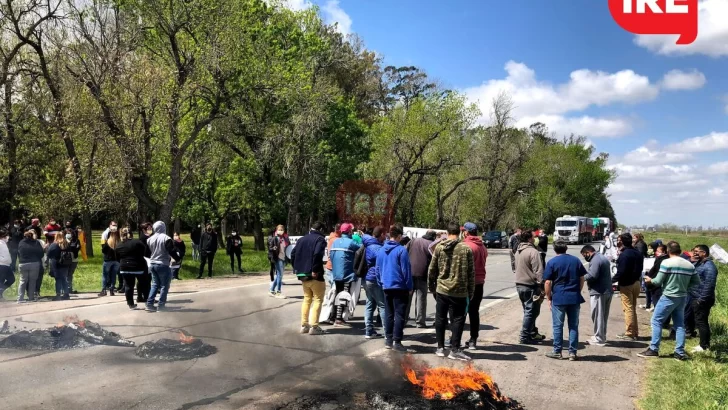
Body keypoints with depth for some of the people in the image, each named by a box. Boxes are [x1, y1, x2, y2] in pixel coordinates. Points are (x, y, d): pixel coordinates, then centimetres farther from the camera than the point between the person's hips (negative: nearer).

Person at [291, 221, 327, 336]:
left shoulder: (302, 239, 15)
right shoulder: (320, 239, -8)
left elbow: (293, 254, 12)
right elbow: (317, 254, -24)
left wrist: (296, 268, 14)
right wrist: (315, 270, -21)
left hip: (302, 274, 7)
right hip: (314, 275, -7)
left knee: (307, 299, 17)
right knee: (318, 299, 0)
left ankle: (304, 325, 15)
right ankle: (314, 326, -5)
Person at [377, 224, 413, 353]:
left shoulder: (381, 250, 7)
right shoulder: (401, 250, -12)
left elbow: (378, 269, 11)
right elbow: (406, 270, -12)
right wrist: (410, 287, -6)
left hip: (386, 287, 6)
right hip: (400, 287, -6)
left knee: (388, 314, 13)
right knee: (400, 314, -2)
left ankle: (388, 340, 18)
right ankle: (397, 342, -3)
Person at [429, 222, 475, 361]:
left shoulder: (439, 247, -1)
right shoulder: (466, 249, -5)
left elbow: (432, 270, 2)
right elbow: (471, 273, -2)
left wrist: (432, 287, 14)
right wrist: (471, 292, 6)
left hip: (442, 290, 2)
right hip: (459, 292, -2)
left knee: (440, 318, 12)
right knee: (458, 320, 5)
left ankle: (440, 348, 18)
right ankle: (455, 350, 4)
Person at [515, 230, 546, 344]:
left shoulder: (518, 251, 12)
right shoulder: (533, 252, -17)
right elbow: (538, 271, -21)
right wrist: (541, 286, -18)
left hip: (519, 284, 9)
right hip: (530, 286, -9)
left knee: (529, 311, 19)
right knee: (531, 312, -1)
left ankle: (533, 333, 28)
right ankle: (525, 337, 1)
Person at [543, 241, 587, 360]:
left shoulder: (552, 262, -5)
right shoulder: (576, 260, 7)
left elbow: (547, 282, -8)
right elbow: (582, 278, 10)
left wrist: (548, 297, 2)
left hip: (558, 298, -3)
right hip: (575, 298, 3)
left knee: (558, 326, 5)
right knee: (574, 326, 9)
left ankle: (557, 352, 11)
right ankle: (572, 352, 11)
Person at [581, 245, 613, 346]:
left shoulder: (595, 260, -17)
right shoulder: (603, 258, 17)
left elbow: (592, 276, -26)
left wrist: (582, 277, -9)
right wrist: (586, 273, 11)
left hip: (598, 292, -10)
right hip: (608, 291, 10)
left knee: (598, 316, -2)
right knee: (604, 316, 17)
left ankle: (599, 339, 2)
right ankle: (602, 336, 27)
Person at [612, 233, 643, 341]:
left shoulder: (624, 254, -20)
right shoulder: (637, 253, 9)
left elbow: (621, 272, -22)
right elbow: (639, 268, 14)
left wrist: (612, 280, -11)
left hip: (626, 285, -9)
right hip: (636, 283, 9)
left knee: (628, 309, -3)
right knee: (633, 308, 17)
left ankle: (630, 334, 1)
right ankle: (635, 332, 23)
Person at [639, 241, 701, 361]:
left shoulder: (667, 263, -15)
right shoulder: (689, 265, 3)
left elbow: (658, 281, -14)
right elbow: (697, 282, 7)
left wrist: (650, 280, 6)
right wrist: (684, 285, 16)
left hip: (668, 297, -6)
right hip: (682, 297, 6)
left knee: (656, 321, 3)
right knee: (679, 324, 12)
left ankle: (653, 349, 3)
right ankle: (680, 352, 12)